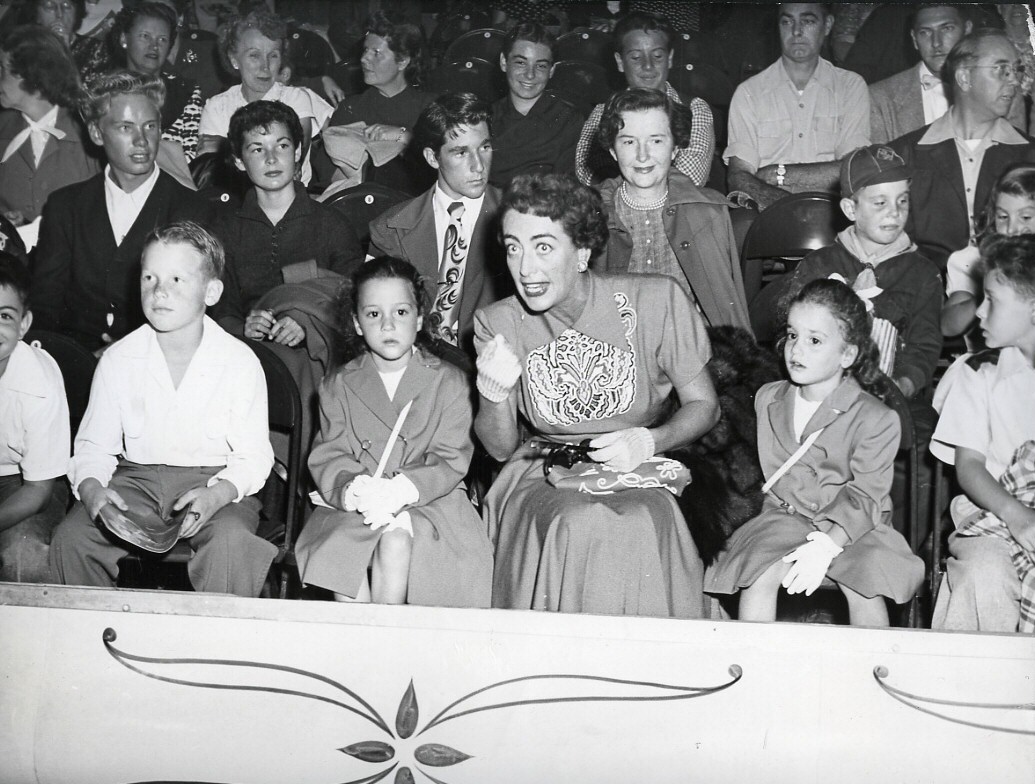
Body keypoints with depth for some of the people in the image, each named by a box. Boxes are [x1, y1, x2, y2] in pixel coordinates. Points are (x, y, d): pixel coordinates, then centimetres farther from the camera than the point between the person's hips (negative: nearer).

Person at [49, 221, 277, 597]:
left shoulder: (240, 363, -6)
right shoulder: (118, 359, 1)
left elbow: (253, 457, -4)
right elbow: (93, 445, 6)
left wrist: (218, 494, -24)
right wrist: (90, 487, -17)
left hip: (214, 479, -2)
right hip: (136, 478, 3)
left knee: (232, 543, -34)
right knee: (70, 538, -23)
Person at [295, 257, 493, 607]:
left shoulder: (448, 382, 4)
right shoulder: (339, 385, 11)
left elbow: (451, 460, -4)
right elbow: (329, 455, 2)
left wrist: (403, 490, -23)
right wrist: (350, 488, -22)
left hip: (428, 500, -1)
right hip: (352, 504, 2)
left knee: (396, 543, -32)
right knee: (341, 552, -29)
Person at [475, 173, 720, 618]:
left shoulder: (654, 299, -7)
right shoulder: (497, 325, 0)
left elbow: (704, 406, 2)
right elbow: (500, 448, 3)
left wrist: (649, 441, -18)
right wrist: (494, 394, -19)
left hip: (643, 471, -1)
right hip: (545, 471, 1)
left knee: (635, 525, -33)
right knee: (575, 526, -32)